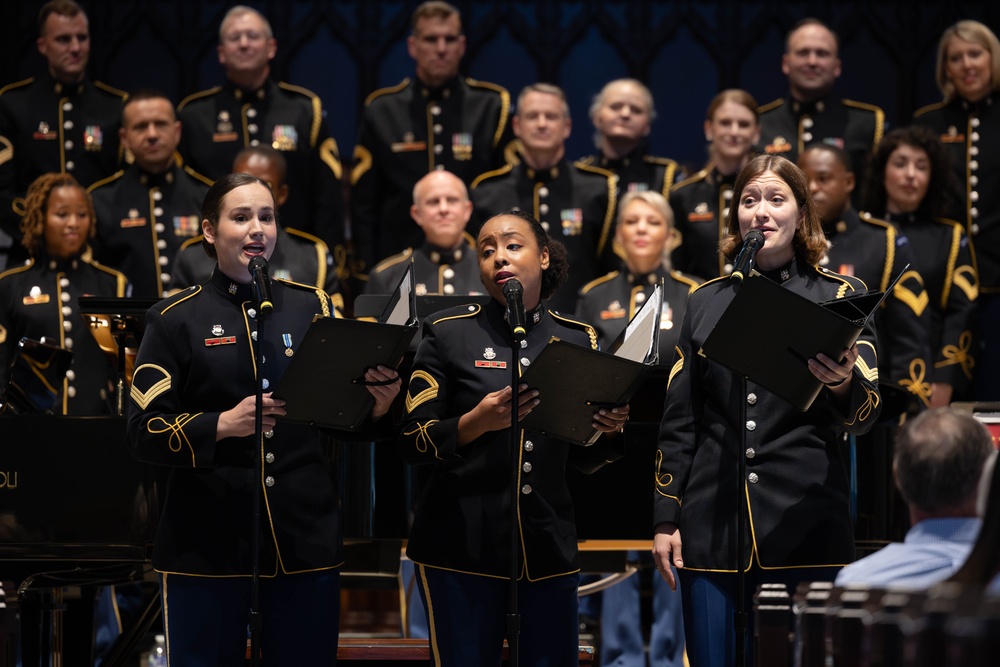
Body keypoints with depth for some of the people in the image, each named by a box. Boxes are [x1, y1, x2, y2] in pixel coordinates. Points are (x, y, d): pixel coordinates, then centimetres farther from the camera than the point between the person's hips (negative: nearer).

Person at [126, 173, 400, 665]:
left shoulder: (313, 307, 10)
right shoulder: (176, 319, 2)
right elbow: (143, 432, -4)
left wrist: (379, 403, -11)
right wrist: (223, 425, -19)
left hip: (306, 537, 2)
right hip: (207, 545, -2)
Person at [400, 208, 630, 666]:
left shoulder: (577, 338, 10)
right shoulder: (449, 333, 1)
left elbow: (582, 457, 14)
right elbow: (412, 443, -4)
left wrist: (607, 429, -7)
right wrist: (478, 422, -20)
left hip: (547, 539, 3)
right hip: (463, 541, -3)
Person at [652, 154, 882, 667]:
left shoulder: (840, 295, 7)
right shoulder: (706, 301, 14)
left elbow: (864, 415, -3)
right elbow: (677, 422, 15)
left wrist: (843, 386, -26)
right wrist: (664, 519, 7)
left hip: (806, 527, -2)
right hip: (712, 525, 2)